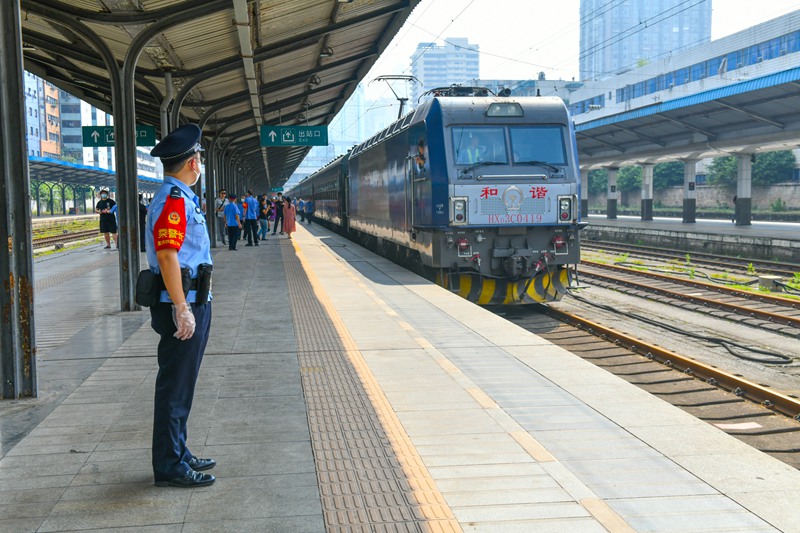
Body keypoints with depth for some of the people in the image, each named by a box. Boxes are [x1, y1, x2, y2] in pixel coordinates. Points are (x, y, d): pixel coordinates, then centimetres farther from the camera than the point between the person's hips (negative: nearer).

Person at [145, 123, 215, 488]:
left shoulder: (180, 197, 16)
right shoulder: (174, 200, -16)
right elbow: (166, 256, -23)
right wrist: (182, 309, -24)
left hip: (191, 303, 10)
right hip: (183, 306, -10)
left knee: (180, 386, 17)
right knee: (175, 387, -3)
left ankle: (178, 455, 28)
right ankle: (170, 467, 5)